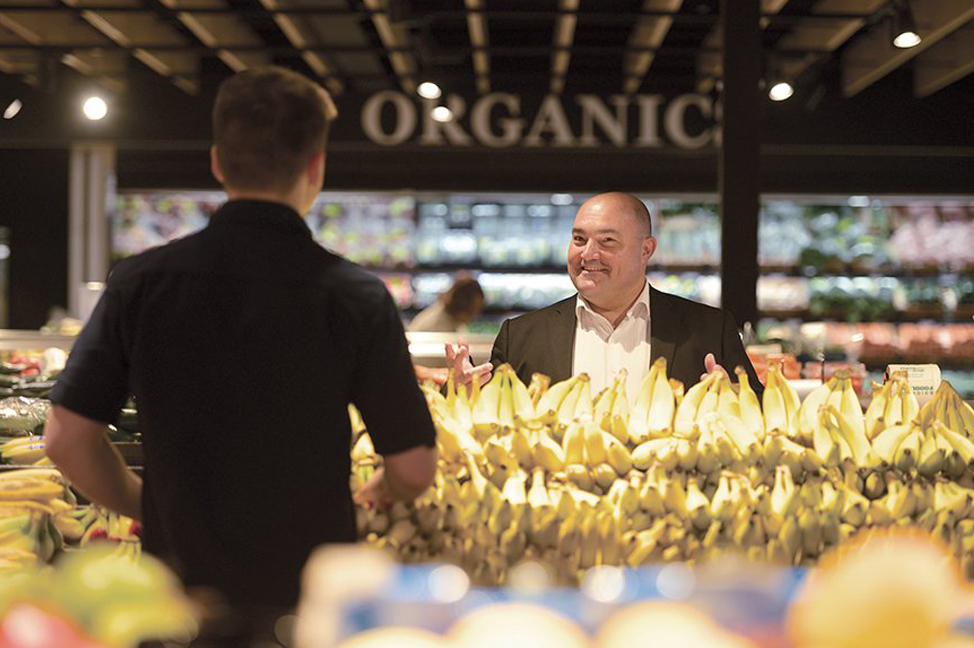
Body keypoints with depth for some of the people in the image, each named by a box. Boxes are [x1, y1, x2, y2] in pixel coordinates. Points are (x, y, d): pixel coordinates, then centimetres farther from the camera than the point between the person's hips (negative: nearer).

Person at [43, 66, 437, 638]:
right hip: (307, 590, -2)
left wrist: (145, 507, 12)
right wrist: (373, 496, 12)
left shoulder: (141, 282, -7)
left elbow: (67, 438, -4)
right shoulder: (356, 297, -14)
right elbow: (414, 469, -10)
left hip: (179, 587, 2)